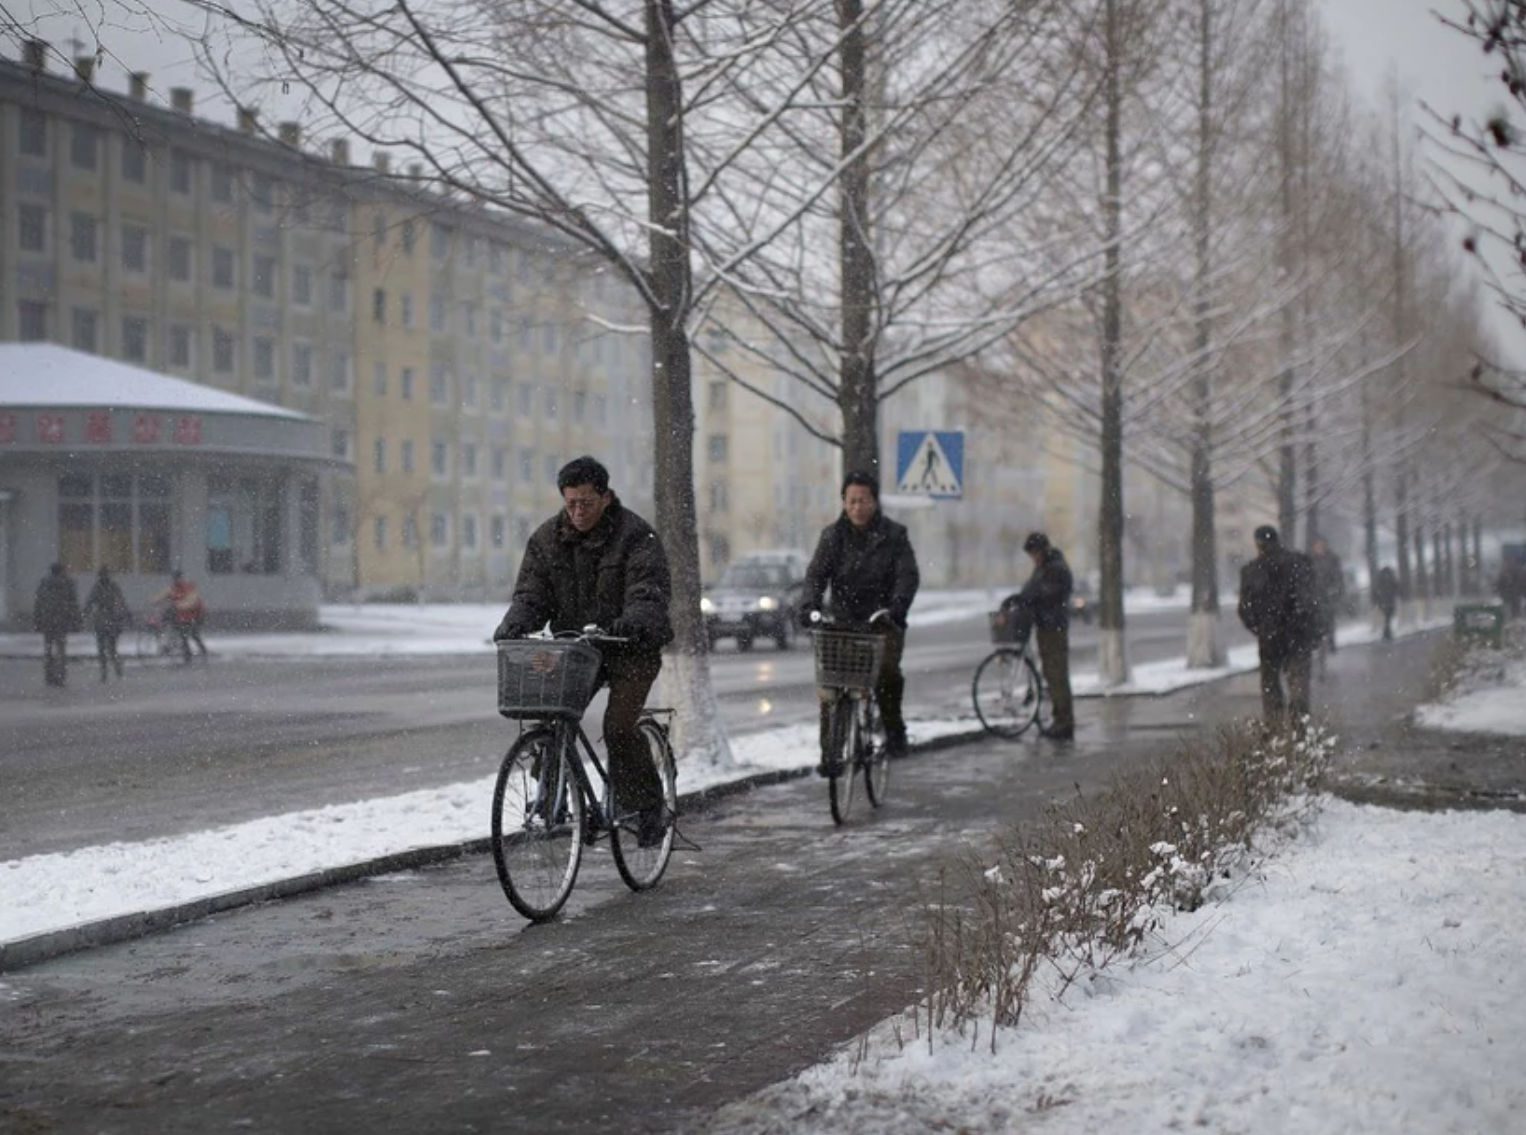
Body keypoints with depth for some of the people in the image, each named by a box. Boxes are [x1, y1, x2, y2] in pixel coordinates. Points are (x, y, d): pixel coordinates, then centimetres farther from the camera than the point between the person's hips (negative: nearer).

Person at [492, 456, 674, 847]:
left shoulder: (635, 535, -11)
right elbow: (531, 593, 0)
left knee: (618, 727, -17)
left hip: (630, 648, -5)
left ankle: (648, 809, -3)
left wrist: (634, 621, -42)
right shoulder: (547, 539, 3)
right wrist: (514, 625, -21)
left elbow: (651, 590, -21)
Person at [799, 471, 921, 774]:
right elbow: (816, 574, -5)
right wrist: (809, 607, -24)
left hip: (882, 622, -2)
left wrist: (895, 607, -30)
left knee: (886, 670, -27)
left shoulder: (893, 535, 0)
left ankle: (894, 729, -6)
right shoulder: (833, 535, 5)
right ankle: (830, 752, 1)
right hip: (842, 621, 2)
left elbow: (907, 575, -10)